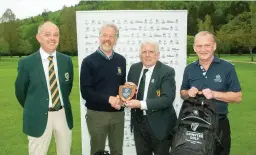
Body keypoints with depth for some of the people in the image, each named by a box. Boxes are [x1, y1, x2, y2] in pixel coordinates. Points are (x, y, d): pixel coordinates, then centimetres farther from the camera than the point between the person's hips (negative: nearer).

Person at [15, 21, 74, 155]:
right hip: (39, 117, -3)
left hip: (63, 115, 3)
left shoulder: (66, 60, 1)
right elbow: (20, 91, 2)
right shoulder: (26, 62, -9)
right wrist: (33, 109, 12)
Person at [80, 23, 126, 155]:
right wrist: (108, 99, -18)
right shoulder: (89, 61, -6)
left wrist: (120, 98, -7)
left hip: (118, 113, 4)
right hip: (97, 114, -3)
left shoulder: (121, 60, 6)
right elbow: (85, 91, -11)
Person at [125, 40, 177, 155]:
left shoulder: (167, 72, -14)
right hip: (138, 122, 5)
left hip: (159, 124, -4)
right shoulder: (134, 68, 3)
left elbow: (168, 99, -23)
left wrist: (141, 104, -28)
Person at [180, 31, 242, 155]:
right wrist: (188, 93, -11)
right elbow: (182, 93, 12)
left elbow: (238, 97, -7)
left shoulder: (227, 67, -7)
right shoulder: (189, 69, 3)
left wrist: (214, 94, -21)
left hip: (219, 123, -2)